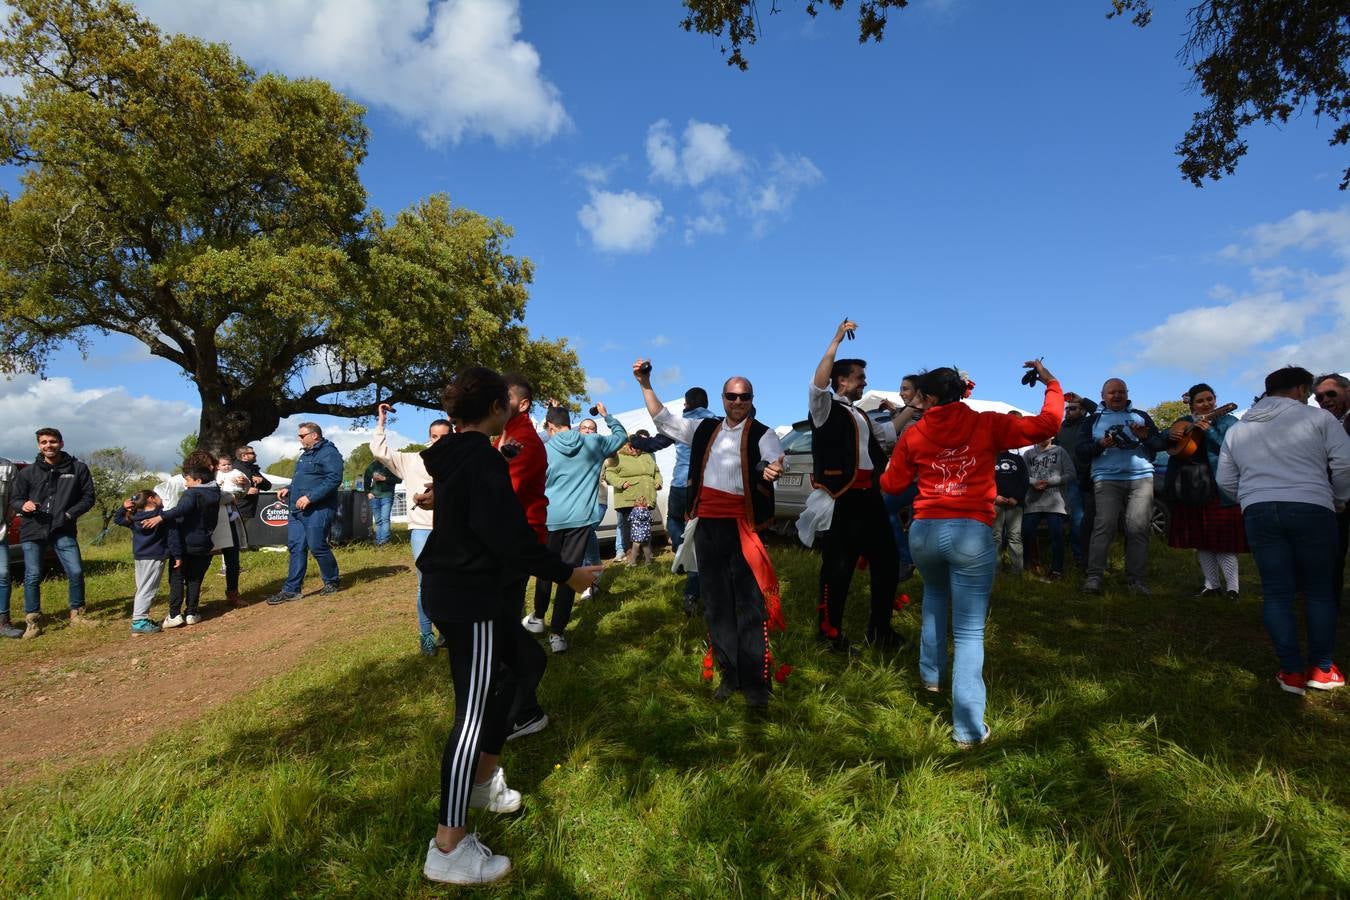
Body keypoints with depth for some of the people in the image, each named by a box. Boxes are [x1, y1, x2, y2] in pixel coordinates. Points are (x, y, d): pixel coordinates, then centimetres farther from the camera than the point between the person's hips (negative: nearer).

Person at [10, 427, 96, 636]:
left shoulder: (78, 469, 4)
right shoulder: (27, 472, 7)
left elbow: (88, 497, 6)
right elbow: (14, 500, 10)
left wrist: (70, 514, -9)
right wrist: (23, 505, -14)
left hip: (63, 531, 0)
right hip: (32, 532, 1)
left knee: (76, 571, -4)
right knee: (32, 576, 0)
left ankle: (77, 614, 14)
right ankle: (33, 621, 13)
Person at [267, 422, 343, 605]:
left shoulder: (329, 453, -10)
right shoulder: (305, 454, 21)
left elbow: (333, 480, -21)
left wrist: (310, 497, -24)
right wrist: (289, 489, 11)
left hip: (318, 511, -9)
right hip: (297, 510, 9)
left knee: (317, 547, -4)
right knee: (296, 547, 6)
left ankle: (331, 582, 15)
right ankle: (291, 590, 9)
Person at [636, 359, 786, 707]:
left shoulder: (761, 433, 0)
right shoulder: (704, 429, 15)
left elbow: (776, 457, -19)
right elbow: (663, 420, 19)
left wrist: (773, 468, -43)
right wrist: (645, 385, 11)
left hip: (742, 525, -5)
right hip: (708, 524, 5)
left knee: (749, 603, -4)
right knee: (715, 601, 10)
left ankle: (755, 681, 4)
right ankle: (730, 673, 22)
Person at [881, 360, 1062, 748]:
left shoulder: (913, 435, 5)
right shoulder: (987, 425, 1)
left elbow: (892, 485, 14)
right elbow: (1047, 425, 0)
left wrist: (883, 472, 37)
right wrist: (1051, 384, 17)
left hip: (925, 530, 2)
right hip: (971, 533, -2)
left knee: (935, 595, 34)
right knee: (969, 631, 2)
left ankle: (931, 672, 40)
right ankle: (968, 727, 1)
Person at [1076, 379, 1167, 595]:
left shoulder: (1141, 416, 21)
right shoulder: (1093, 420, 16)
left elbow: (1162, 443, 14)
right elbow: (1082, 452, 6)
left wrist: (1145, 437, -7)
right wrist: (1101, 445, -12)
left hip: (1141, 478, 2)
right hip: (1107, 479, -2)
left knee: (1138, 528, -7)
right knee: (1104, 526, -14)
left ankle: (1137, 580, -1)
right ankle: (1093, 577, -14)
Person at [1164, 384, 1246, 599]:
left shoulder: (1227, 422, -1)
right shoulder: (1183, 422, 12)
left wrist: (1209, 431, -23)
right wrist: (1169, 434, -5)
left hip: (1217, 488, -5)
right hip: (1188, 488, 5)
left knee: (1220, 539, -5)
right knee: (1199, 540, 10)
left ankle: (1232, 587, 4)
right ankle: (1212, 585, 20)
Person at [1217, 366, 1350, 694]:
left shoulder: (1237, 430, 16)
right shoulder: (1317, 417, 4)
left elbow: (1225, 481, 15)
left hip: (1258, 512, 2)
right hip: (1311, 509, -2)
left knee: (1276, 591, 6)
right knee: (1319, 589, 12)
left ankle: (1292, 672, 6)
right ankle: (1322, 669, 15)